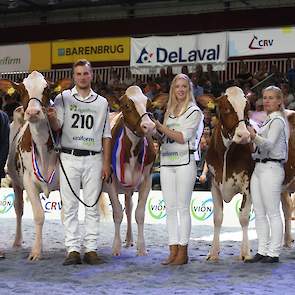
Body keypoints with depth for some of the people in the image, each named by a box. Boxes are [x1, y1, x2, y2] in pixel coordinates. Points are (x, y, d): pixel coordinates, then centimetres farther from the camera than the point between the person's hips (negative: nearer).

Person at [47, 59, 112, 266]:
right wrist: (52, 118, -30)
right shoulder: (63, 98, 5)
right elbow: (57, 126, -6)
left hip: (94, 159, 1)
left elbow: (106, 135, 9)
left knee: (92, 206, 4)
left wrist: (106, 163, 2)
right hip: (69, 157, -1)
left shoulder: (102, 102, 10)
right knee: (70, 206, 0)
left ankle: (91, 249, 9)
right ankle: (73, 250, 4)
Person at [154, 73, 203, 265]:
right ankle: (173, 252, 8)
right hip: (166, 162, 6)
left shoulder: (194, 111, -1)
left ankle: (183, 253, -1)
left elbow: (182, 137, -10)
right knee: (170, 208, 4)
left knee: (183, 207, -5)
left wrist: (161, 127, -12)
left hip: (185, 161, -6)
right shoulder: (170, 111, 19)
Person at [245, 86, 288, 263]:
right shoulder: (267, 121, 21)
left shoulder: (278, 121, -7)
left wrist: (254, 136, -38)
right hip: (259, 168, 9)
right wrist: (253, 137, 13)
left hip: (271, 168, -9)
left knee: (273, 213, -6)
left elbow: (269, 144, -22)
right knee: (259, 214, 9)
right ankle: (262, 251, 14)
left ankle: (274, 253, -3)